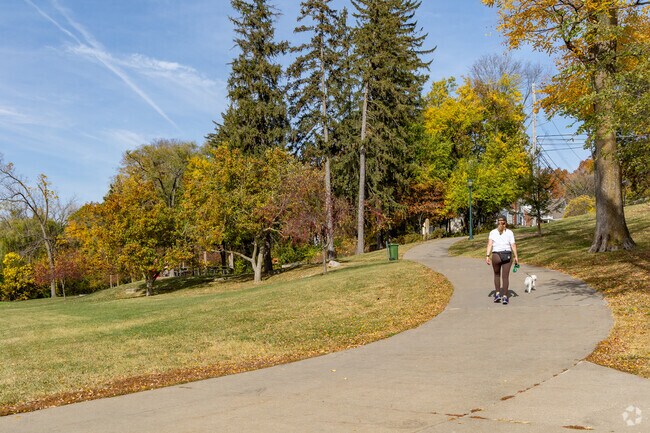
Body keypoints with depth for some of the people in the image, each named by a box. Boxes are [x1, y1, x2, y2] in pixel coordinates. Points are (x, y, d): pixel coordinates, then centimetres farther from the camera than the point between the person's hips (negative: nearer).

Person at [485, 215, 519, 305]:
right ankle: (504, 297, -2)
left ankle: (497, 294, 16)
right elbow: (513, 245, -4)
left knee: (497, 275, 21)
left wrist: (487, 256, -12)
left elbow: (490, 244, -8)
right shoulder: (510, 232, 3)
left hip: (496, 255, 0)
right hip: (507, 255, 0)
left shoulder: (492, 232, 3)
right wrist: (516, 257, 0)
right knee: (505, 276, 4)